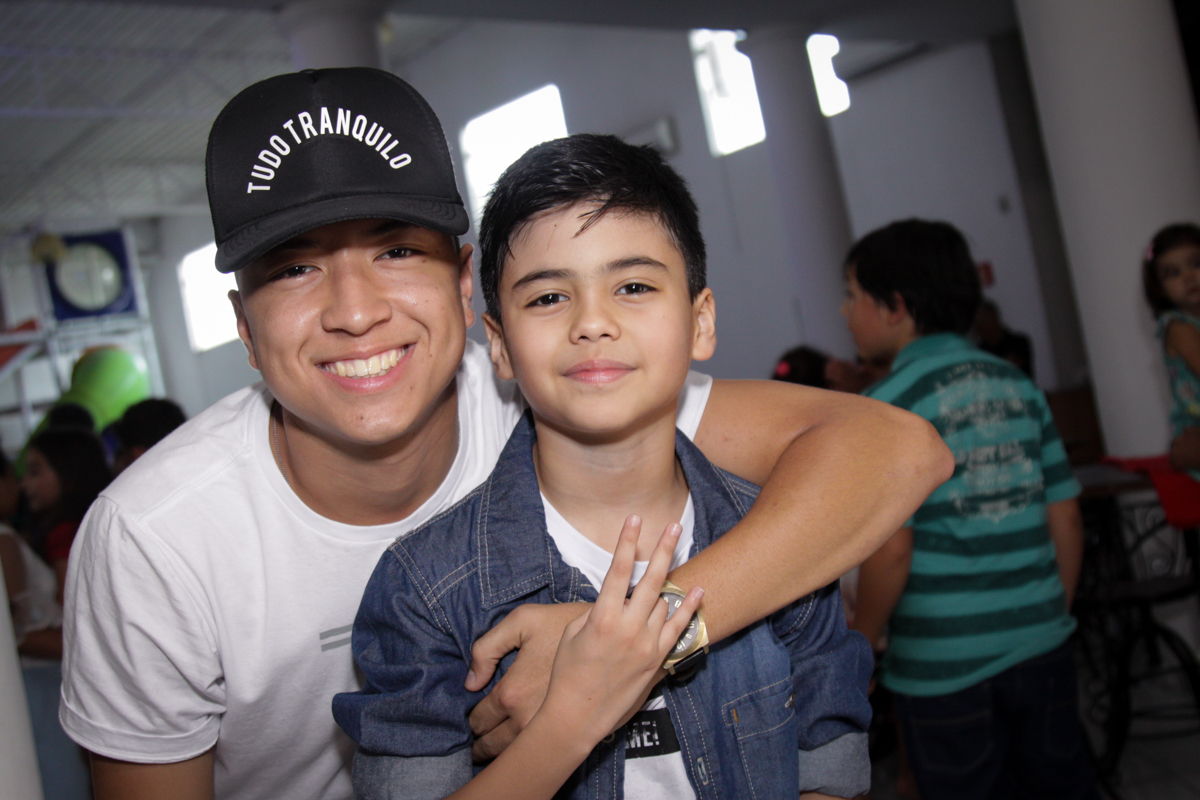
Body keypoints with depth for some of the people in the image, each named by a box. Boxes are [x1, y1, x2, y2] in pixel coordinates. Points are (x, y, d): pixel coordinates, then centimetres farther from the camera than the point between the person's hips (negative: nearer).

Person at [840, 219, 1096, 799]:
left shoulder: (888, 405, -13)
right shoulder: (1017, 383, 4)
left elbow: (890, 551, -17)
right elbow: (1065, 518, 6)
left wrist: (861, 642, -3)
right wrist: (1052, 615, 18)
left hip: (944, 666, -5)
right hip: (1041, 645, 5)